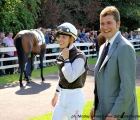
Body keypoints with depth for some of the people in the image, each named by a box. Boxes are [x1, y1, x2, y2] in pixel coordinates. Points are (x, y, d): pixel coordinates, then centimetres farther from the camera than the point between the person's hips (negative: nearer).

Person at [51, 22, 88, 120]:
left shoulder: (79, 56, -16)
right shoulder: (62, 55, 8)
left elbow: (71, 78, -23)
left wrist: (66, 59, -19)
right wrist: (56, 94, 21)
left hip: (74, 97, -8)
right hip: (62, 95, 8)